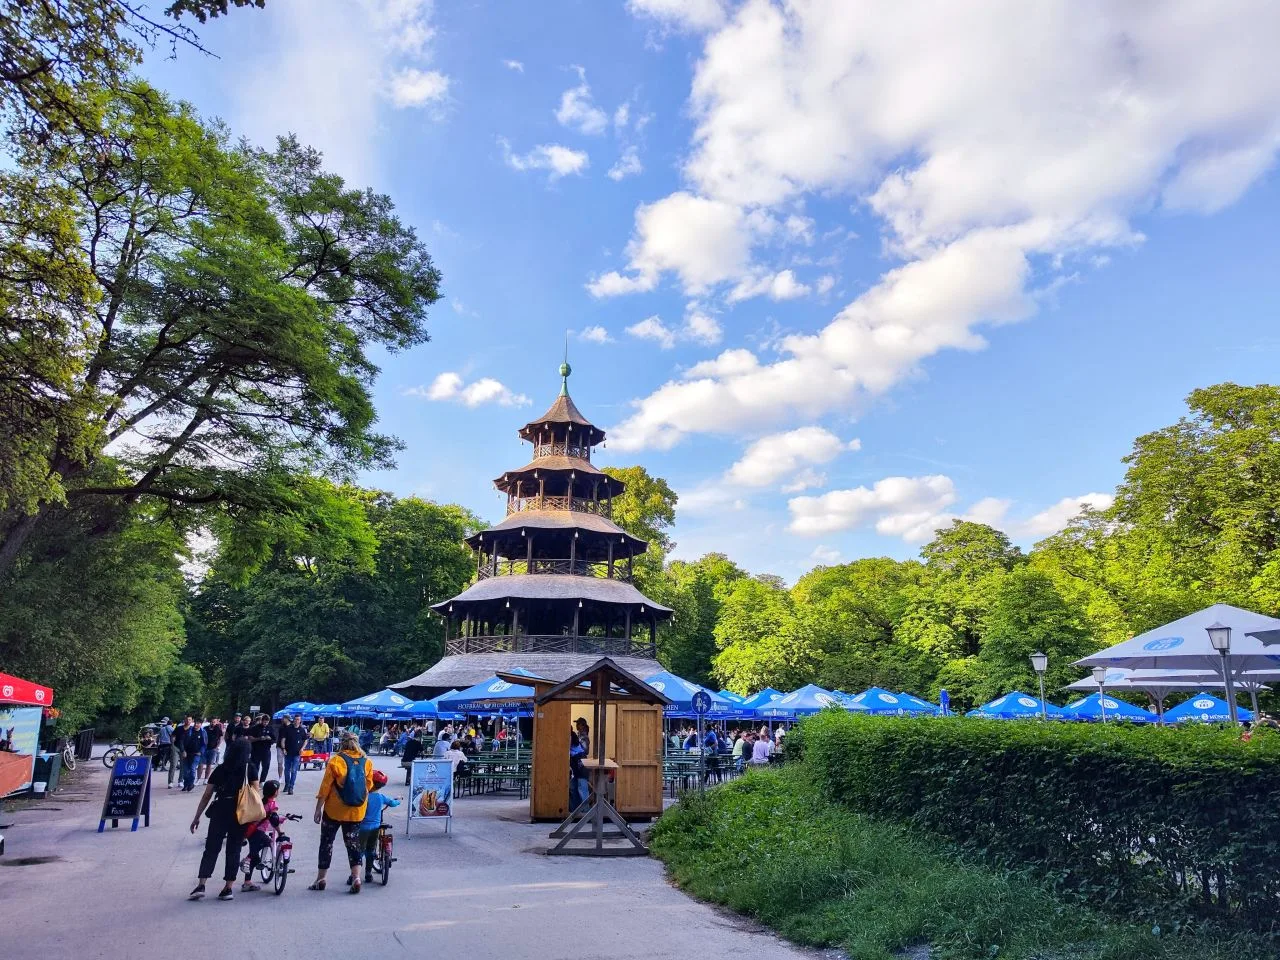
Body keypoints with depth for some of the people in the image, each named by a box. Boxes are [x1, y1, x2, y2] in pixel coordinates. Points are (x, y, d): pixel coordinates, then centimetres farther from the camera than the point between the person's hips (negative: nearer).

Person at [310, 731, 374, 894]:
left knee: (326, 842, 12)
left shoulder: (336, 761, -11)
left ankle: (320, 879, 18)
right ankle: (356, 877, -2)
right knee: (353, 843, 11)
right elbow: (368, 785, 7)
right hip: (356, 812, 3)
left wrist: (318, 809, -2)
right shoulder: (366, 762, -1)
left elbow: (325, 787, -10)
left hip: (334, 811, -3)